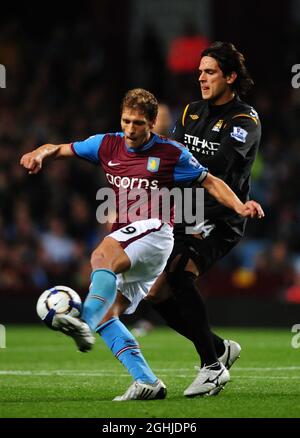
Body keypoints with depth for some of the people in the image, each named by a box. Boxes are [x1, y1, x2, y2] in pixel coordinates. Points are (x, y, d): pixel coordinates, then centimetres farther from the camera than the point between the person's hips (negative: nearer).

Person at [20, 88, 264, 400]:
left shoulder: (171, 153, 3)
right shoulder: (107, 145, 14)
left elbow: (210, 182, 9)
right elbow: (61, 149, 18)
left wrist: (239, 206, -7)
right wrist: (40, 154, -5)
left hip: (154, 231, -7)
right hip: (125, 248, 7)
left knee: (102, 255, -35)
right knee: (105, 315, -8)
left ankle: (83, 323, -58)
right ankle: (146, 382, -14)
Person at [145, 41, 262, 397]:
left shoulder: (245, 121, -9)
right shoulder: (191, 112, 13)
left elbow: (216, 165, -23)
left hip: (221, 219, -7)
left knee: (179, 276, -28)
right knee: (156, 292, -1)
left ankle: (212, 364, -18)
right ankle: (221, 348, 18)